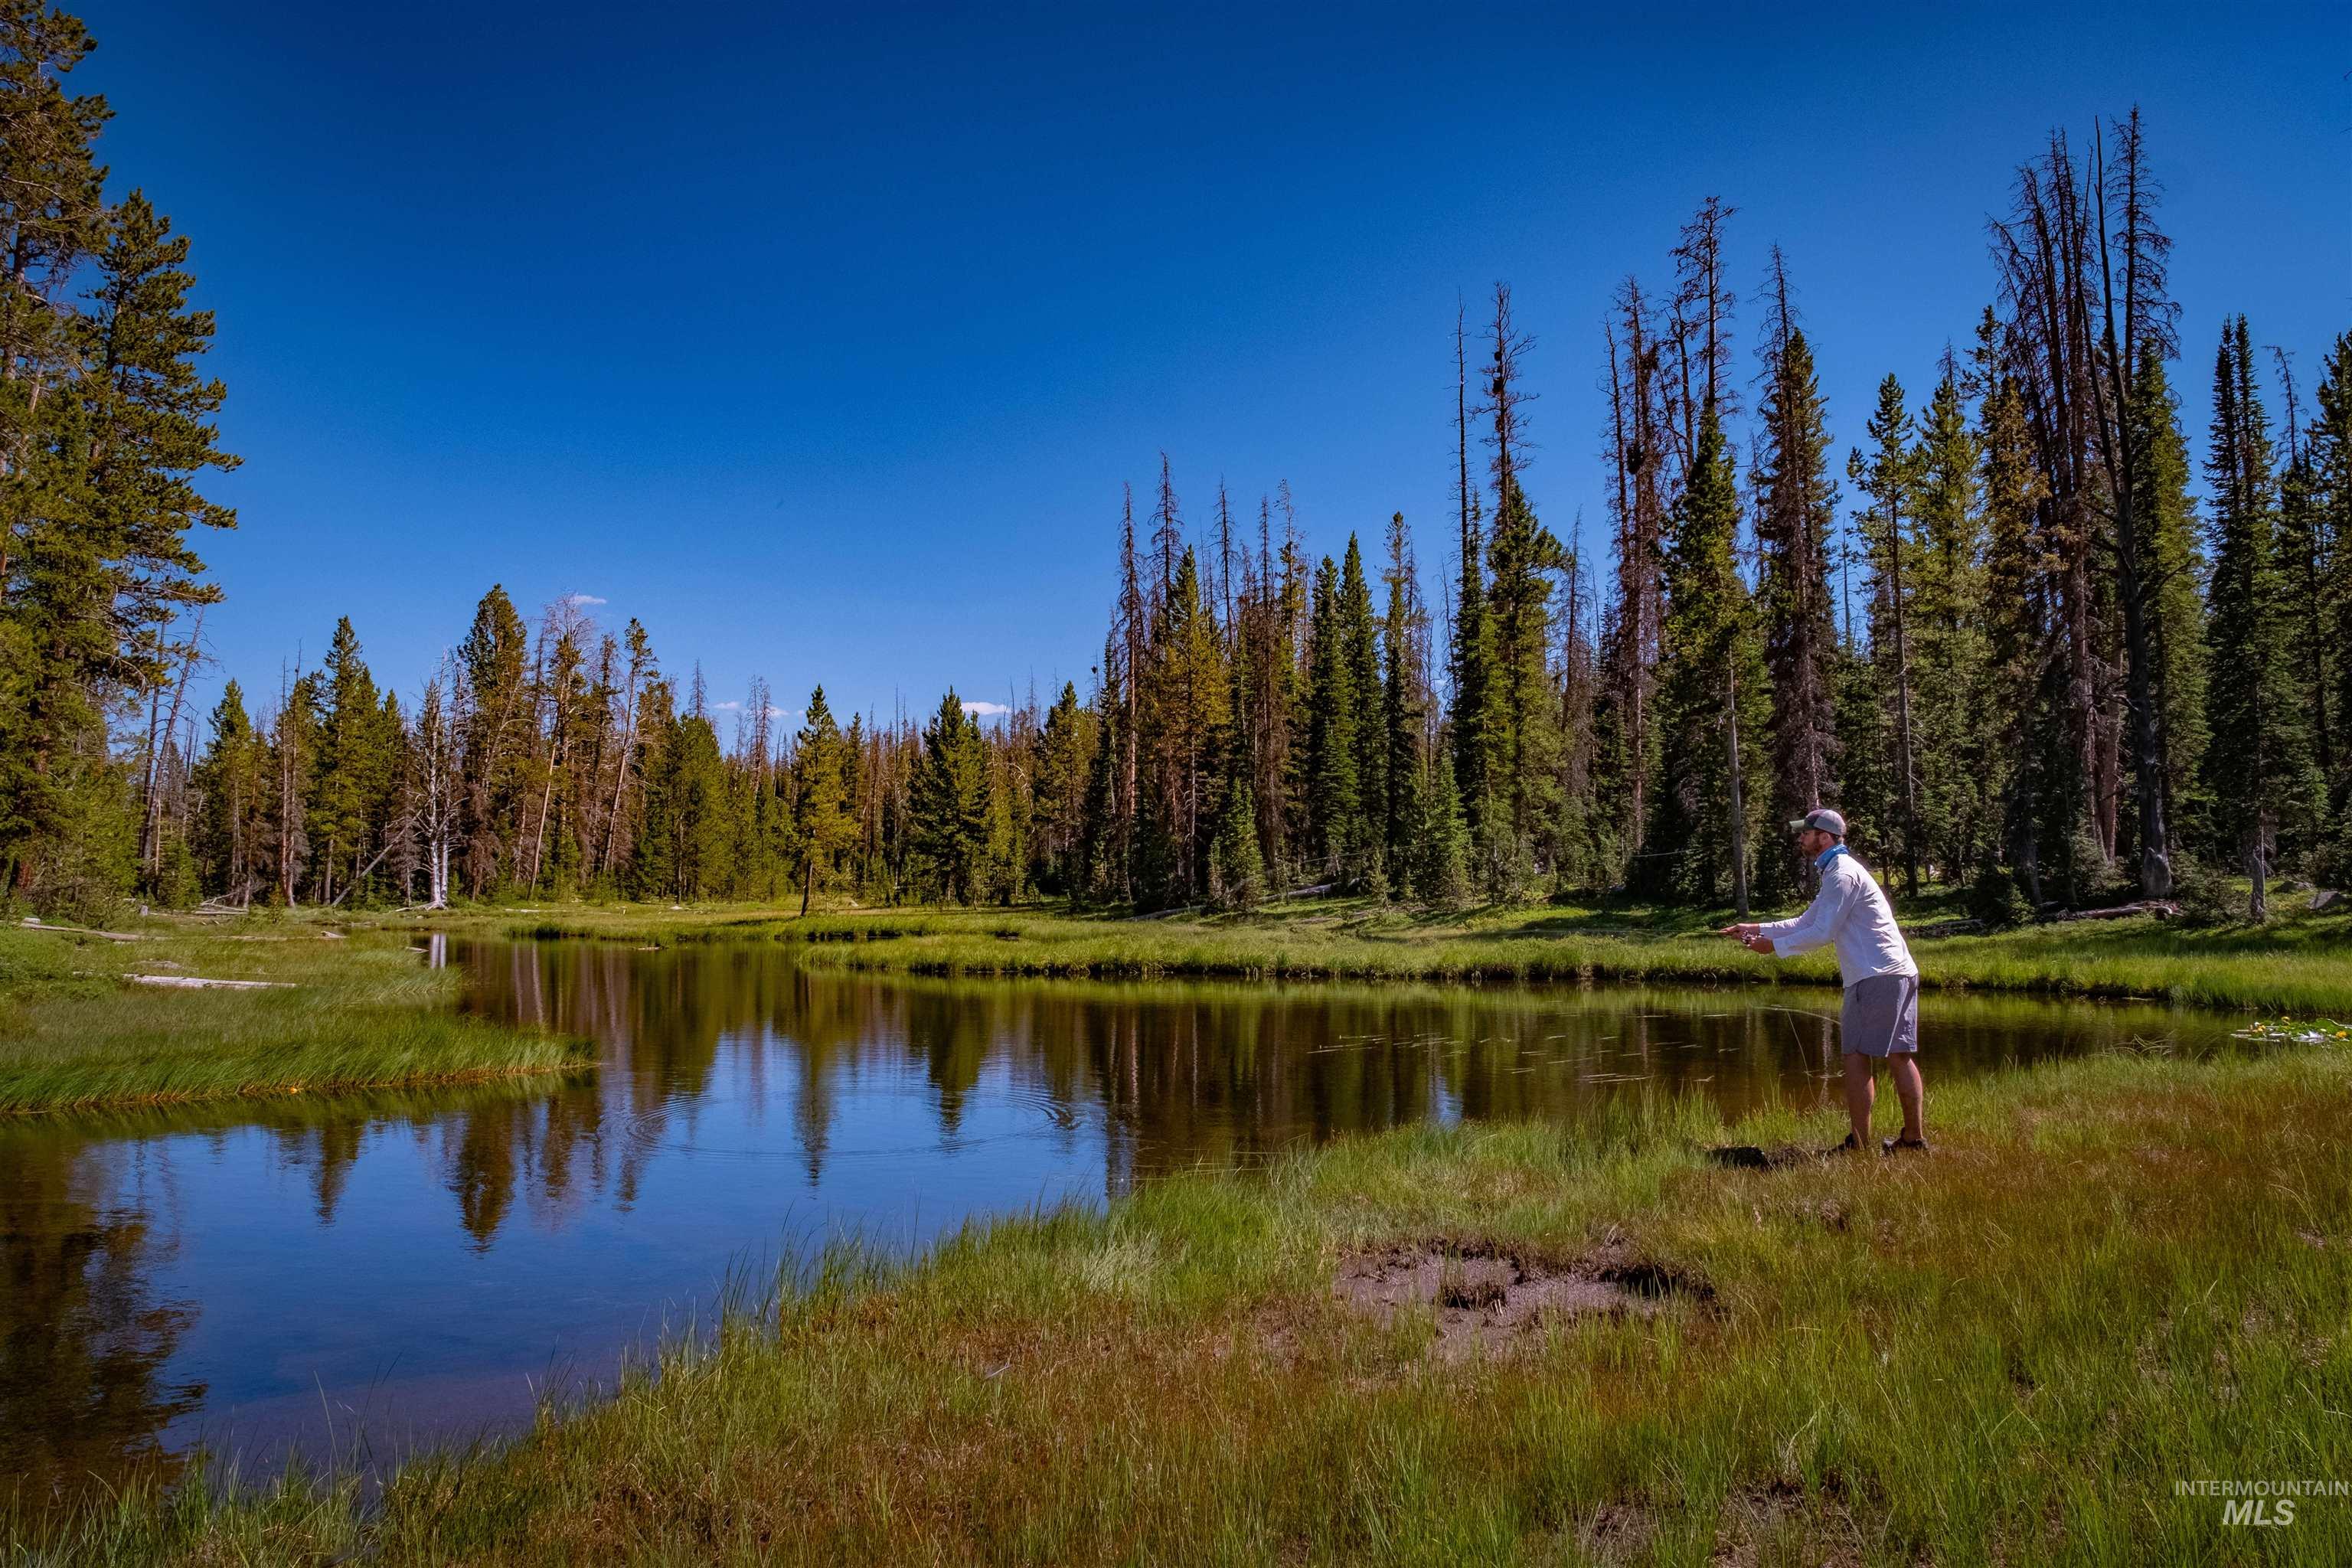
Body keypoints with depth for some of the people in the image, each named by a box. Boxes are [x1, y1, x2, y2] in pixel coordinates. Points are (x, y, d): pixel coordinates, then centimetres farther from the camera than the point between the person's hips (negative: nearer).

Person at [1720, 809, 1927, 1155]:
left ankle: (1859, 1145, -6)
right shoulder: (1838, 871, 22)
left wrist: (1774, 946, -5)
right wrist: (1756, 928, 19)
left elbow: (1821, 933, -14)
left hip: (1876, 977, -10)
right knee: (1899, 1057, 10)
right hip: (1899, 974, 10)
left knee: (1857, 1057, -7)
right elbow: (1805, 923, 24)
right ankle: (1914, 1139, 14)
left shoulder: (1841, 873, -11)